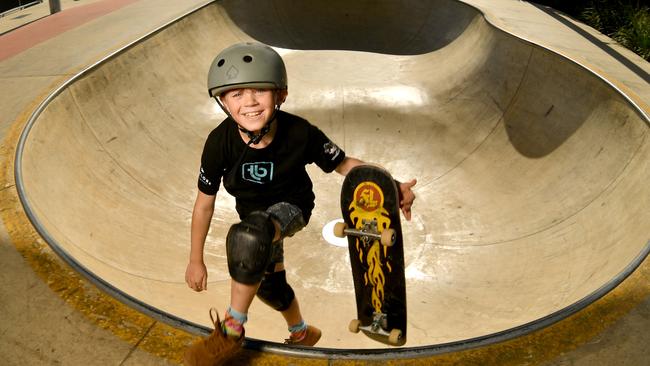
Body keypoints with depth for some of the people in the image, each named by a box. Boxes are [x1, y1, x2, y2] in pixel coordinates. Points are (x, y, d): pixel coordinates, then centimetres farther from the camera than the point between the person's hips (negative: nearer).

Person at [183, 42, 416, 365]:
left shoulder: (300, 134, -31)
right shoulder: (219, 143, -26)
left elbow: (344, 164, -17)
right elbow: (205, 203, -13)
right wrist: (196, 260, -4)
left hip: (292, 206, -4)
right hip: (254, 215, 4)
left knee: (249, 237, -37)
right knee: (269, 284, 20)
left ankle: (232, 329, -15)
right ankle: (301, 332, 54)